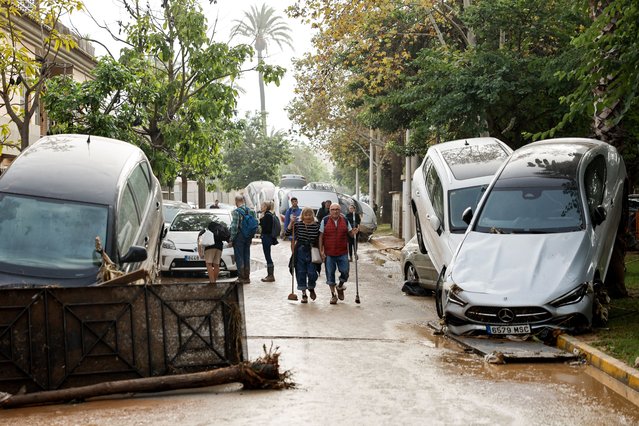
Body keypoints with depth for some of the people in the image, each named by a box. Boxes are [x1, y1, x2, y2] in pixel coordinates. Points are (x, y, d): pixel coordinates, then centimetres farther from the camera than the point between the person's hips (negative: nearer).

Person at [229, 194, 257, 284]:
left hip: (239, 236, -6)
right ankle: (247, 277, 17)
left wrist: (231, 239, -12)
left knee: (239, 257, 1)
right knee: (247, 257, 12)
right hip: (248, 237, 6)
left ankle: (241, 277, 1)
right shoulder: (250, 211, 4)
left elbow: (234, 227, -17)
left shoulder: (236, 211, -14)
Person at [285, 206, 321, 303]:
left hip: (312, 252, -1)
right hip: (300, 252, 1)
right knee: (301, 273, 4)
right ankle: (304, 294, 16)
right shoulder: (297, 224, 1)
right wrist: (291, 222, -13)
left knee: (312, 273, -3)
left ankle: (311, 288, 29)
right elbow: (287, 233, -4)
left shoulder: (317, 225, 0)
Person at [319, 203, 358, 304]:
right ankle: (333, 295, 17)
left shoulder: (345, 220, 4)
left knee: (345, 272, 0)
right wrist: (321, 250, -5)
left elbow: (349, 233, 13)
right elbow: (321, 236, 0)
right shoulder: (325, 221, -2)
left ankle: (340, 287, 30)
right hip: (329, 253, -1)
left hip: (342, 252, 1)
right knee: (330, 274, 4)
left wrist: (353, 233, -11)